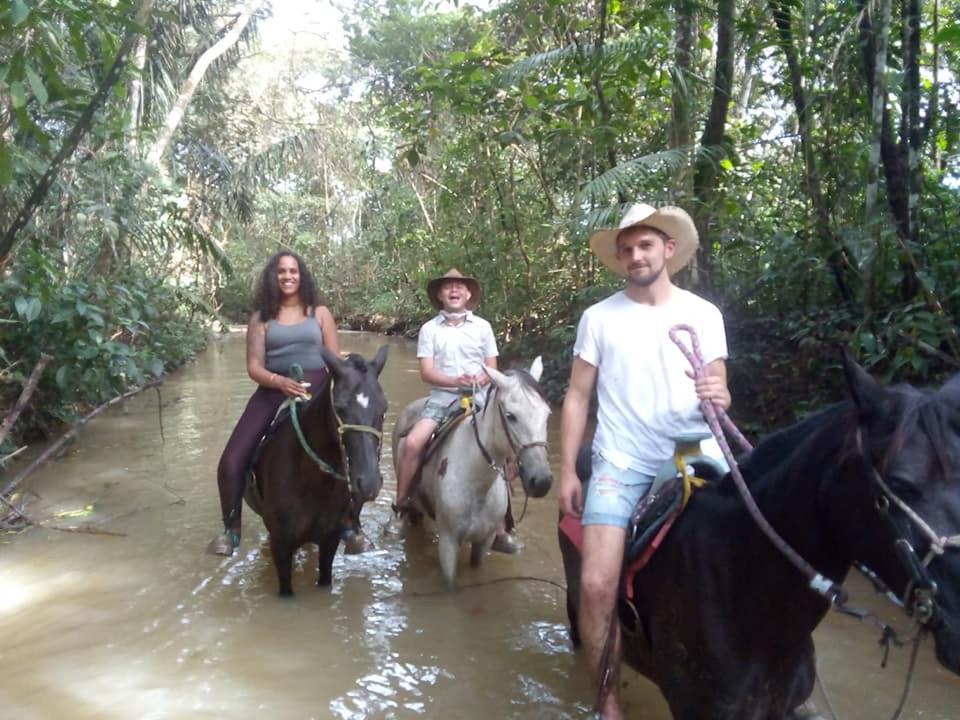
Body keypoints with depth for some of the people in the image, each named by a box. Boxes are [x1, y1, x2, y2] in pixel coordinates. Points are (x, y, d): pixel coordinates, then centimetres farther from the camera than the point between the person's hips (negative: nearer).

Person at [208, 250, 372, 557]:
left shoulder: (319, 313, 8)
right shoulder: (261, 317, 7)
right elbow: (254, 366, -1)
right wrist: (279, 381, -21)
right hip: (273, 391, 1)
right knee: (231, 463, -12)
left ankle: (350, 528, -2)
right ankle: (231, 530, 10)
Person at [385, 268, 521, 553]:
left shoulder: (483, 327, 7)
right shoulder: (429, 328, 3)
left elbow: (492, 369, 7)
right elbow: (426, 372, -4)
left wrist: (478, 381, -16)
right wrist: (457, 381, -20)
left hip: (478, 399, 1)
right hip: (442, 397, -1)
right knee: (412, 442, -24)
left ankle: (500, 529, -2)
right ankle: (400, 508, -4)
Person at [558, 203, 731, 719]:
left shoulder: (705, 315, 5)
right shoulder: (599, 317, 3)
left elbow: (719, 390, 7)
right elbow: (577, 396, 4)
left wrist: (720, 398, -18)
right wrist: (567, 471, 0)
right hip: (620, 463, -1)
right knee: (597, 584, -13)